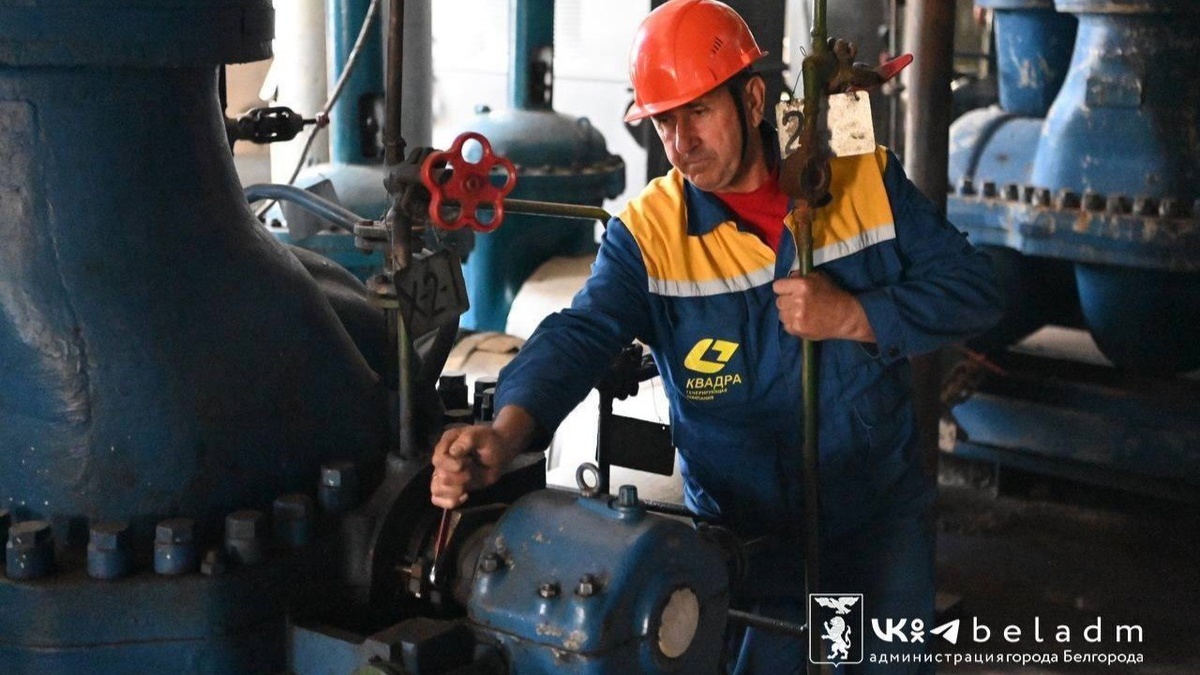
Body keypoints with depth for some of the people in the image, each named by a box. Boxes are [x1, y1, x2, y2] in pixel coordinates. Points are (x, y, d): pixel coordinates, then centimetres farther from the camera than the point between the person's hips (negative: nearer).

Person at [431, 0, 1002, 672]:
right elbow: (577, 337, -25)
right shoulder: (646, 233, -11)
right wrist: (506, 432, -44)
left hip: (884, 522, 2)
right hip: (747, 536, -2)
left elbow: (974, 289, -6)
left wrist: (852, 317, -21)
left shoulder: (869, 180, -7)